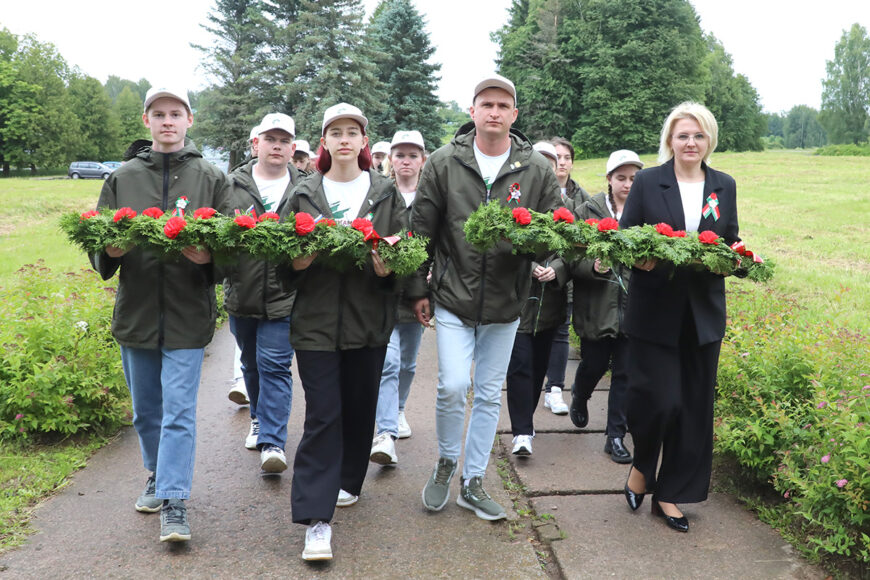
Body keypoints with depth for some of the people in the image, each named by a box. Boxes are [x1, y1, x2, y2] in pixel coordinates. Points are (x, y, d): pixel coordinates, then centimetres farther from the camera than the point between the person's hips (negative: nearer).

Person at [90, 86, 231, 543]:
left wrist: (210, 256, -22)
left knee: (179, 411, -4)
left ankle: (174, 504, 2)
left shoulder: (211, 178, 1)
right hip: (135, 312, 3)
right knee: (145, 411, 17)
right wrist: (109, 251, -14)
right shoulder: (122, 178, 8)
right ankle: (158, 476, 38)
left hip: (187, 315, -3)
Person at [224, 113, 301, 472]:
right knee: (251, 364, 19)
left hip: (284, 296, -3)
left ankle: (272, 443, -1)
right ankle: (260, 419, 41)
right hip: (241, 293, 3)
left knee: (275, 366, -6)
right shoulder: (232, 185, 4)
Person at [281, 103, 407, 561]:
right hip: (316, 318, -1)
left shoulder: (386, 193, 6)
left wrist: (388, 269, -17)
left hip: (368, 318, 1)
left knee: (359, 406, 13)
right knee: (323, 414, -4)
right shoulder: (304, 193, 6)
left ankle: (348, 481, 38)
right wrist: (297, 263, -14)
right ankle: (317, 519, -1)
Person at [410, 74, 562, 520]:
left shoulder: (538, 170, -1)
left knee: (489, 395, 11)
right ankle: (446, 462, 19)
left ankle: (472, 483, 27)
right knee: (453, 385, -11)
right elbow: (421, 229, 3)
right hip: (453, 298, -2)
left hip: (505, 302, 2)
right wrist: (418, 289, 3)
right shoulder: (443, 163, -2)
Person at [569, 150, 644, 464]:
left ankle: (615, 437, 17)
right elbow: (572, 258, -5)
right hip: (597, 307, -1)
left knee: (624, 373, 5)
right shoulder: (587, 212, -2)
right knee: (593, 365, 10)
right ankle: (579, 397, 46)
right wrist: (593, 267, -23)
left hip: (632, 308, 2)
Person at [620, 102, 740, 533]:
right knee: (657, 399, -8)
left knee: (694, 407, 7)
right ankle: (642, 466, 24)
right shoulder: (647, 182, 0)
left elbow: (731, 242, 14)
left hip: (703, 314, 4)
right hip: (655, 311, -3)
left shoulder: (724, 186, 9)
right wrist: (639, 259, -21)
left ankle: (670, 494, 22)